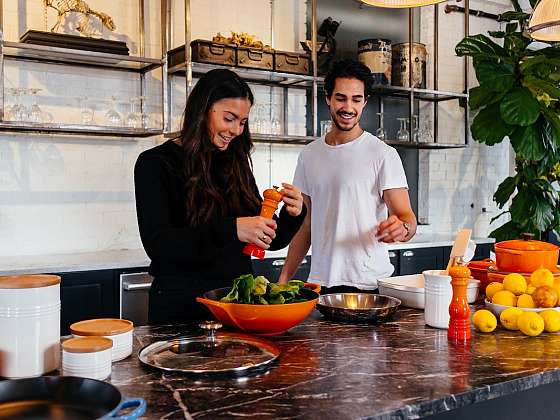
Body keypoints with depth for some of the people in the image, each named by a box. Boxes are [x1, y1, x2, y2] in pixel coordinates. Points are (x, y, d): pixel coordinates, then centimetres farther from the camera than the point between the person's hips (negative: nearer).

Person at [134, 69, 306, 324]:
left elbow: (271, 240, 10)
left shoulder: (236, 164, 7)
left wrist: (293, 214, -11)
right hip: (181, 304, -4)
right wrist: (230, 230, -30)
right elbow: (156, 243, -20)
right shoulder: (156, 164, -7)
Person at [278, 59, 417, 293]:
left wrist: (402, 228, -35)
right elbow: (306, 224, 12)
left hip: (369, 284, -4)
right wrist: (284, 278, 6)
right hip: (319, 282, 4)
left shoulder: (383, 155, -6)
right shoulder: (309, 155, 8)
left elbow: (406, 217, -11)